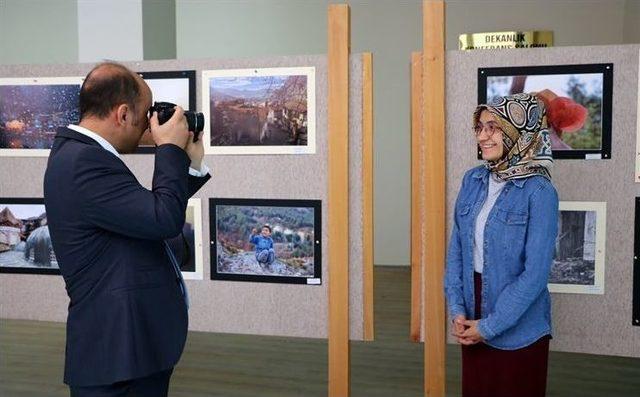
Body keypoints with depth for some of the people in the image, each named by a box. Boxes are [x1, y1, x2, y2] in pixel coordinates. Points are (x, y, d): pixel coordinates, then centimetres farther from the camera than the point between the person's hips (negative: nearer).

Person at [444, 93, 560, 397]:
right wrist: (457, 310, -5)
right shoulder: (473, 180, 1)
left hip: (518, 329, -5)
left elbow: (535, 274, -17)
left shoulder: (539, 192, -15)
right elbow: (456, 249, 4)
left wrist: (490, 326, -15)